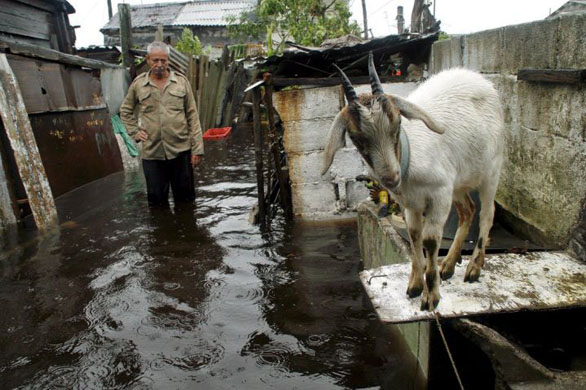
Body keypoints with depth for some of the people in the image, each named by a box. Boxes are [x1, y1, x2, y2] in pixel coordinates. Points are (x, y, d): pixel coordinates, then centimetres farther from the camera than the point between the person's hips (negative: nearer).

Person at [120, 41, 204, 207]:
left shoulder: (181, 81, 4)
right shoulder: (138, 83, 6)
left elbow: (192, 116, 2)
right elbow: (125, 111, 20)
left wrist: (197, 148, -3)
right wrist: (135, 132, 5)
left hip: (180, 150, -1)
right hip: (151, 152, 1)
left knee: (185, 199, 8)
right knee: (156, 199, 9)